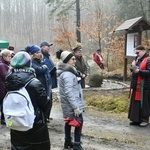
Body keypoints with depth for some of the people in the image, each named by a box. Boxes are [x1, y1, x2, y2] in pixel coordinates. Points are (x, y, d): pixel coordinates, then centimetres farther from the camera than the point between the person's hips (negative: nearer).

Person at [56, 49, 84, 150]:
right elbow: (69, 92, -28)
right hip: (72, 104, -10)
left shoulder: (66, 72, 10)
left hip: (68, 104, 10)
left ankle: (68, 142, 29)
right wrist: (75, 106, -27)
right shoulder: (68, 75, -23)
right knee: (79, 122, -1)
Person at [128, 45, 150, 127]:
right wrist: (133, 65, 1)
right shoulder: (138, 60, 17)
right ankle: (136, 119, 19)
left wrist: (139, 71, -26)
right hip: (136, 86, 8)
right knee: (135, 103, 11)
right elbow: (133, 70, 22)